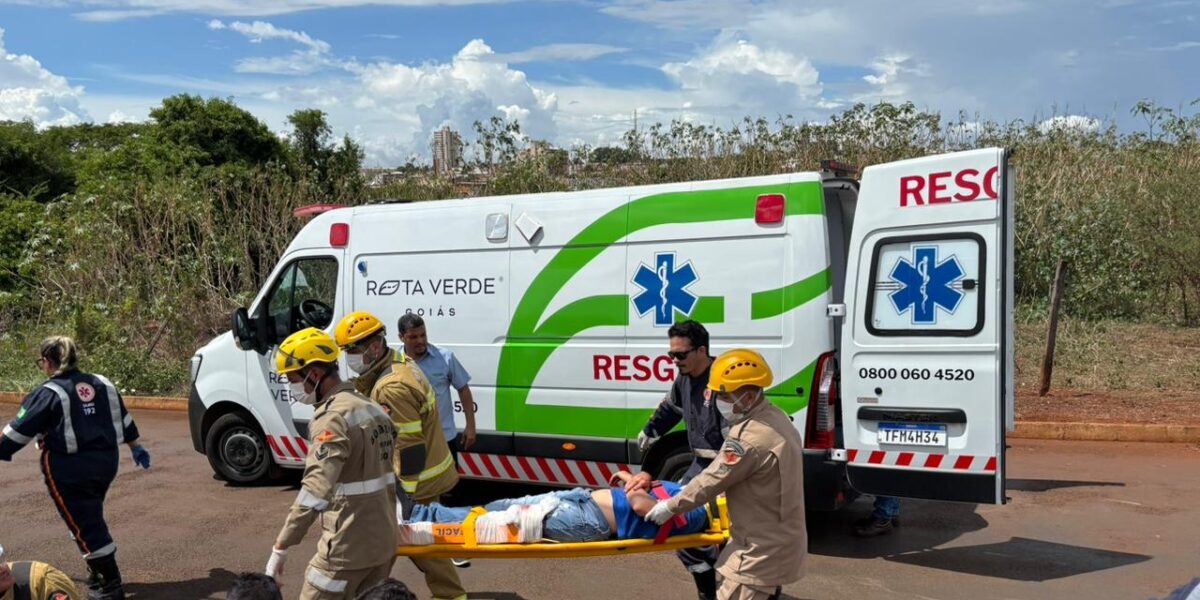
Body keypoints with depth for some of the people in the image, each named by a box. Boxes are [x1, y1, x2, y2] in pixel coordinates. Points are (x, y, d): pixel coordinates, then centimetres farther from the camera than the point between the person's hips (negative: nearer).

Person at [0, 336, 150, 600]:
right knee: (91, 518, 23)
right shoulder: (102, 383, 8)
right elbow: (124, 419, 16)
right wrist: (136, 447, 26)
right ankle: (100, 573, 32)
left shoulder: (48, 393, -10)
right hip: (106, 461, 7)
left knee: (84, 525, 0)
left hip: (68, 469, -7)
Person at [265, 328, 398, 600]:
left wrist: (281, 546, -29)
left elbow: (316, 488, -29)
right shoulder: (372, 407, 10)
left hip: (348, 547, -9)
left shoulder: (333, 416, -19)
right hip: (384, 541, 9)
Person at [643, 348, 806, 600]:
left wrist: (670, 506, -6)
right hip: (779, 540, 10)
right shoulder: (776, 419, 5)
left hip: (762, 549, -10)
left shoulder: (750, 437, -28)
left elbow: (713, 480, -19)